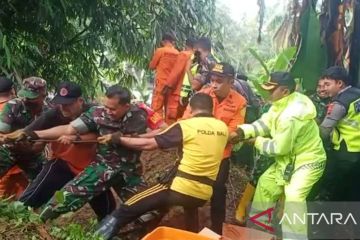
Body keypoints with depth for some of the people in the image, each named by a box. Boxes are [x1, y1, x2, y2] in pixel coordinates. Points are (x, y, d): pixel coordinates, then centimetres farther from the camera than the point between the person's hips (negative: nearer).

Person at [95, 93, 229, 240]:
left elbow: (149, 144, -7)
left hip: (180, 187, -6)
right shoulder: (223, 127, 7)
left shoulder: (186, 126, -7)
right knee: (190, 208, 41)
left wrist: (117, 139, 1)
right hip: (204, 193, 6)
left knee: (127, 210, 2)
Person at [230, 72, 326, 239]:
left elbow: (279, 148, -26)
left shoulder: (290, 117, -34)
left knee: (293, 196, -27)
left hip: (308, 160, -10)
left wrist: (258, 141, -12)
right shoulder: (284, 102, -5)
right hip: (289, 158, 10)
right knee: (266, 183, 17)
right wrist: (242, 131, -16)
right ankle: (259, 224, 34)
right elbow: (265, 122, -3)